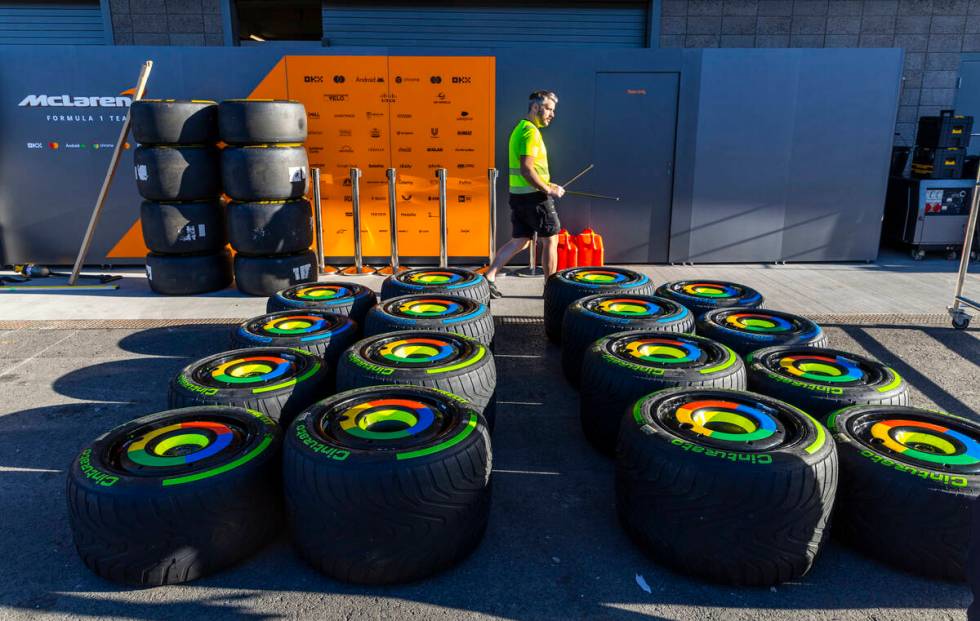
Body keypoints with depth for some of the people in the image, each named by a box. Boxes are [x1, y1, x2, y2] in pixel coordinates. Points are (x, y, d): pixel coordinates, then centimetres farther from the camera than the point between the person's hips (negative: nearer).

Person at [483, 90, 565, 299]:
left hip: (519, 195, 9)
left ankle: (489, 276, 8)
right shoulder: (531, 132, -15)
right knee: (550, 240, 4)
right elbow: (527, 170, -24)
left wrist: (546, 184, 17)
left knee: (519, 241, 13)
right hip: (534, 196, -9)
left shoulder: (520, 129, 17)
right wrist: (549, 189, -17)